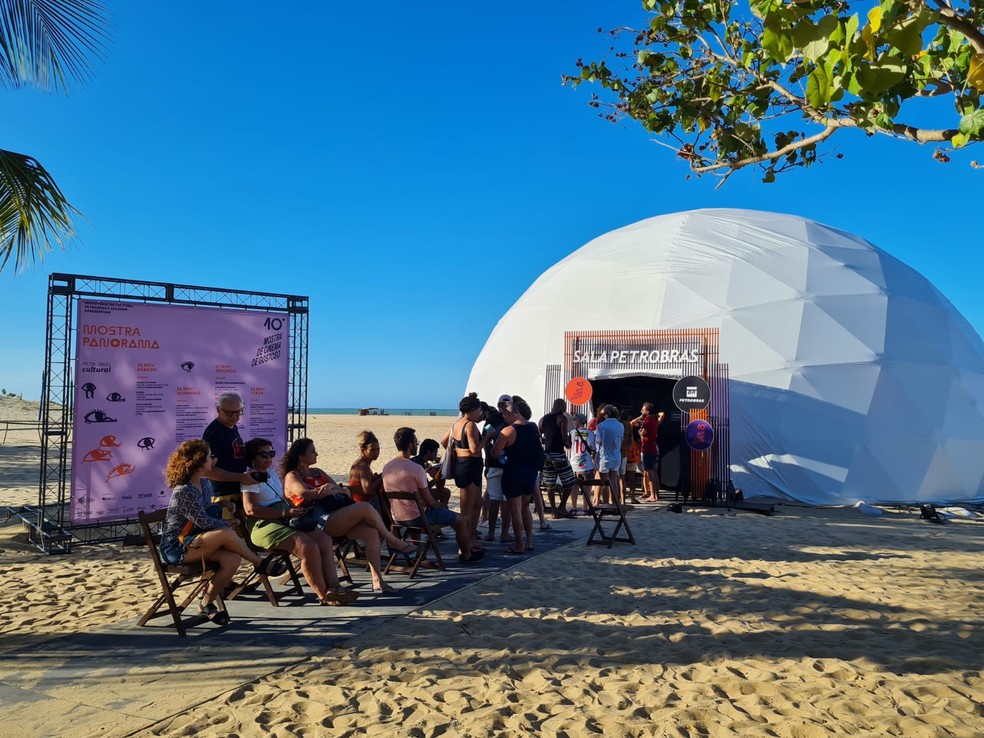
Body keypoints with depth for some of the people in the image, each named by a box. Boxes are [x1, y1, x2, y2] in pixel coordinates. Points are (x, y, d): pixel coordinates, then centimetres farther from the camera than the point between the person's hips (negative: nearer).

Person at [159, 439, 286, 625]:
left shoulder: (205, 484, 6)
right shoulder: (183, 491, -21)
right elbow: (204, 522, -20)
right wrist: (228, 525, -7)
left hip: (195, 542, 8)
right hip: (175, 548, -8)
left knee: (232, 559, -21)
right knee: (226, 534, -31)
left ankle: (207, 603, -3)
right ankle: (261, 564, -10)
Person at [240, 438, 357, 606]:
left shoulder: (273, 475, 23)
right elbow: (251, 509, -18)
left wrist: (293, 509, 8)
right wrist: (286, 512, -20)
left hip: (284, 522, 9)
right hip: (265, 525, -9)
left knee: (324, 539, -10)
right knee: (309, 547, -27)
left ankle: (333, 587, -15)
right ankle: (324, 596, -16)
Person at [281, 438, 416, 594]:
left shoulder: (317, 472, 26)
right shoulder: (292, 476, 4)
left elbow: (345, 492, 16)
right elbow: (306, 494, -18)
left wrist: (334, 489, -9)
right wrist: (335, 490, -6)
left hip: (338, 519, 7)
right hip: (321, 521, -7)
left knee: (371, 532, -18)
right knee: (365, 507, -25)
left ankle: (377, 580, -15)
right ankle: (393, 541, -6)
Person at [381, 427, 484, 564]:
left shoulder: (386, 467, 1)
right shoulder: (416, 468, -22)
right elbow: (429, 502, -16)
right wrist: (442, 505, 5)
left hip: (397, 518, 8)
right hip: (416, 518, -8)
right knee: (462, 520, 10)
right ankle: (466, 555, 28)